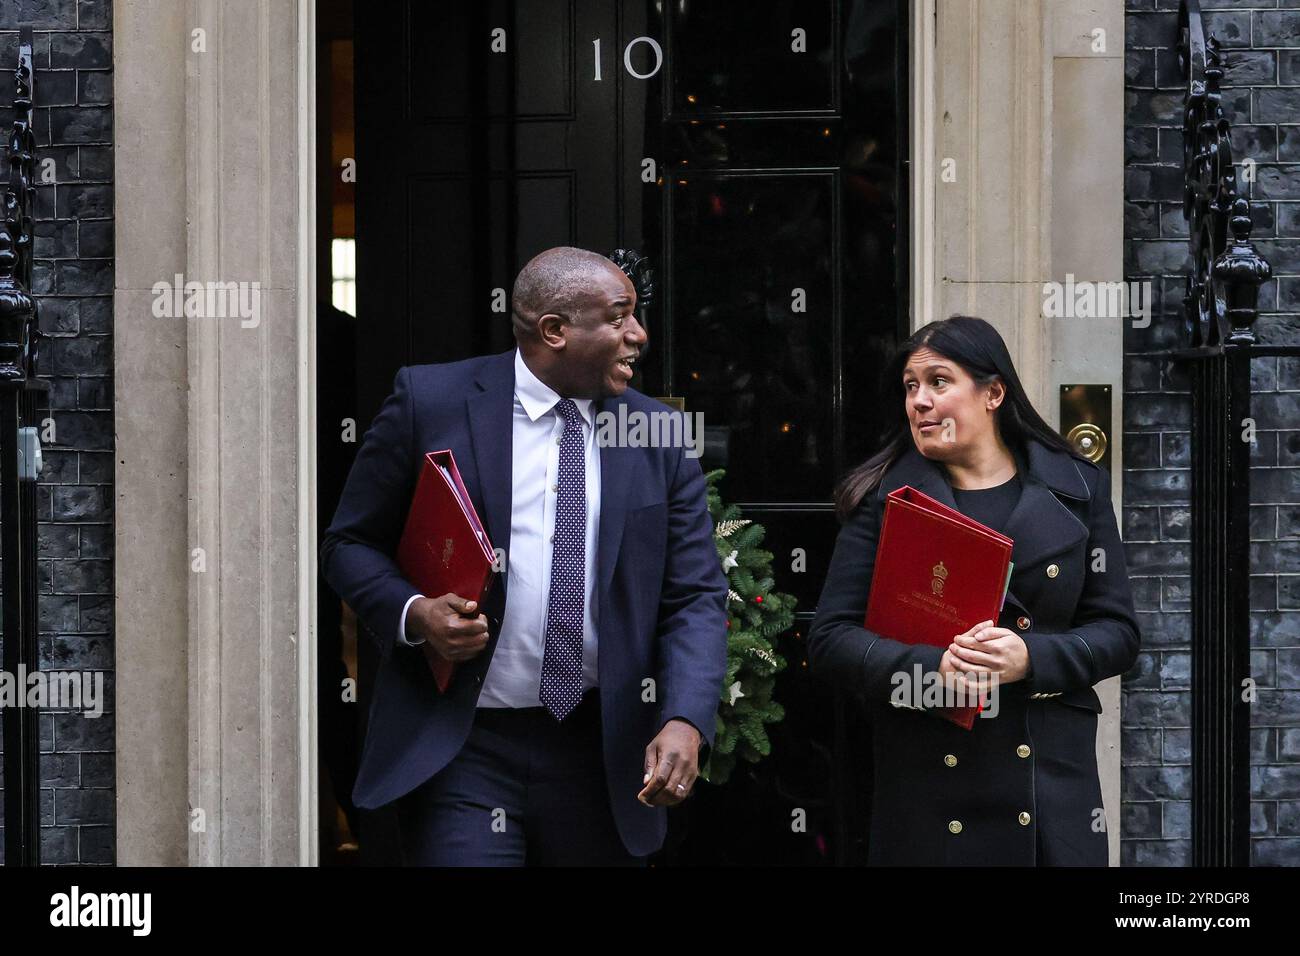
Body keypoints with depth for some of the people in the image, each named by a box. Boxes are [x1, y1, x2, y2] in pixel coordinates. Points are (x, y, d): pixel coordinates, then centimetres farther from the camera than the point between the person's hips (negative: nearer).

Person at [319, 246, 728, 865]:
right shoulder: (430, 400, -1)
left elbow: (695, 598, 4)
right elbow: (349, 543, 6)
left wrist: (686, 723, -13)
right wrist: (412, 613, -15)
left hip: (601, 754, 3)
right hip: (460, 750, -3)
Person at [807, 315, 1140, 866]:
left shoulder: (1076, 488, 7)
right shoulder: (885, 496, 3)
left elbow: (1118, 632, 5)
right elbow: (831, 639, -2)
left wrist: (1032, 657, -15)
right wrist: (931, 667, -20)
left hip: (1053, 779, 1)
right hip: (925, 787, -1)